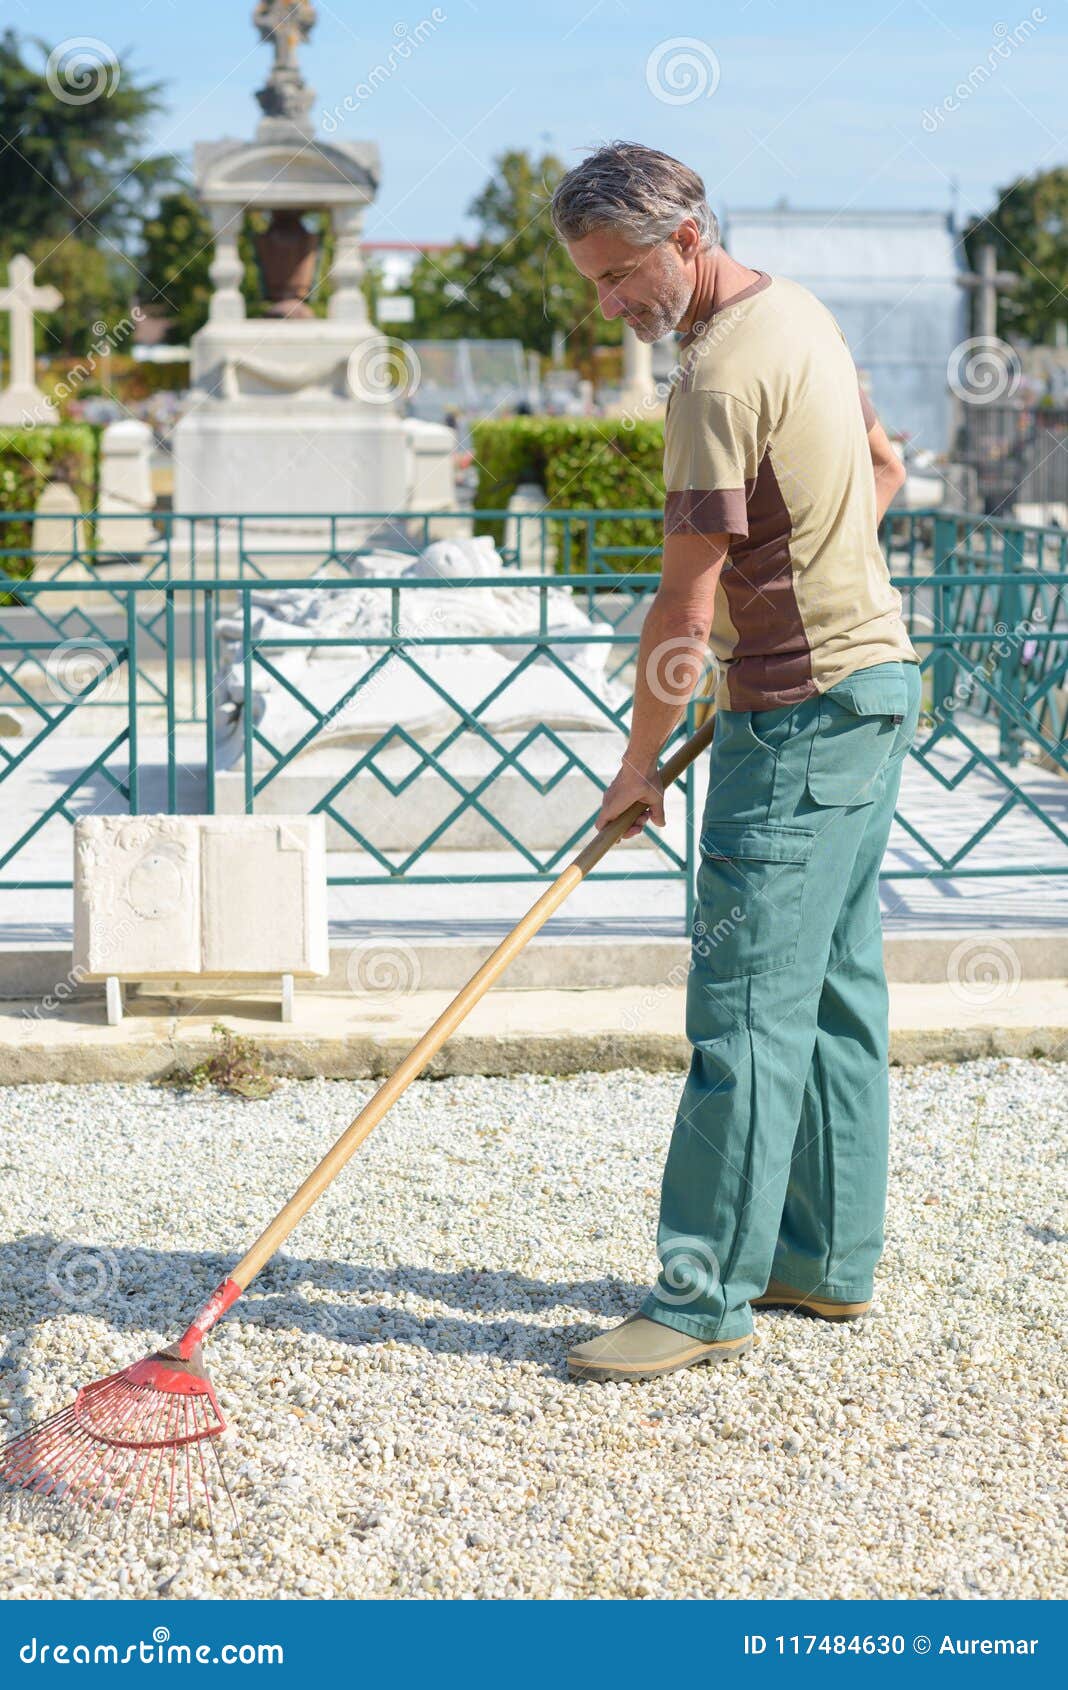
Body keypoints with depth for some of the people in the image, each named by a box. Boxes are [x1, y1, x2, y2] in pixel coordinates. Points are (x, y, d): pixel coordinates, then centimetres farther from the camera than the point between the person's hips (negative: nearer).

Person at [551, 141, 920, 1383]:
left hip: (806, 708, -10)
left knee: (745, 1003, -9)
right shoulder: (796, 310, 12)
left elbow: (686, 606, -17)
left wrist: (638, 764, -8)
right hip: (871, 677, 10)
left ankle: (707, 1299, -5)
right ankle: (828, 1259, 20)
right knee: (833, 989, 12)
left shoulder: (720, 374, -19)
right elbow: (884, 472, 26)